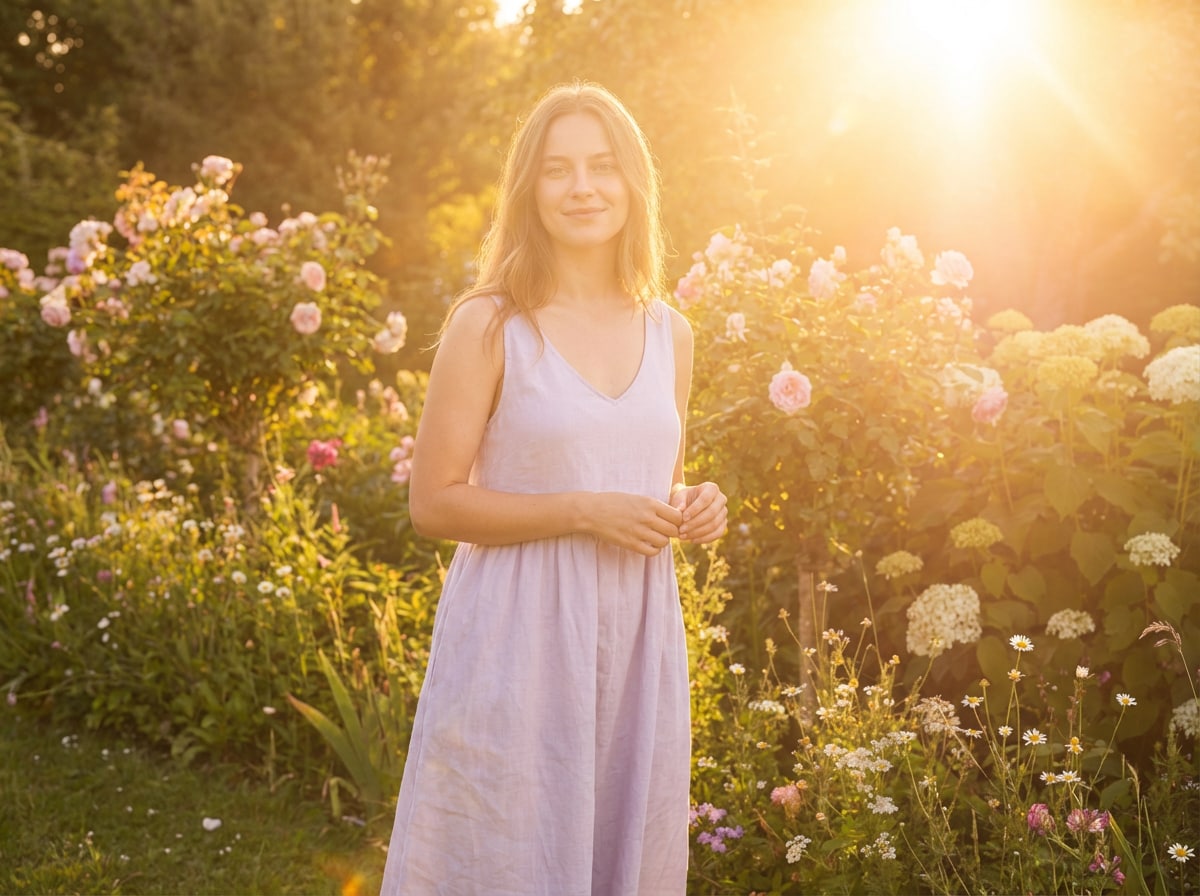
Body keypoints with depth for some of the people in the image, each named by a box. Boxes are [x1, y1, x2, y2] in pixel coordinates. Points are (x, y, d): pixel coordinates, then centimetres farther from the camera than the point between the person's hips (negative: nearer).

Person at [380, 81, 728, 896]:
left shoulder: (671, 334, 8)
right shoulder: (489, 325, -6)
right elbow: (434, 502, -8)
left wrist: (697, 508, -1)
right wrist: (583, 511, -17)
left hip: (639, 639, 5)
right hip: (519, 642, -4)